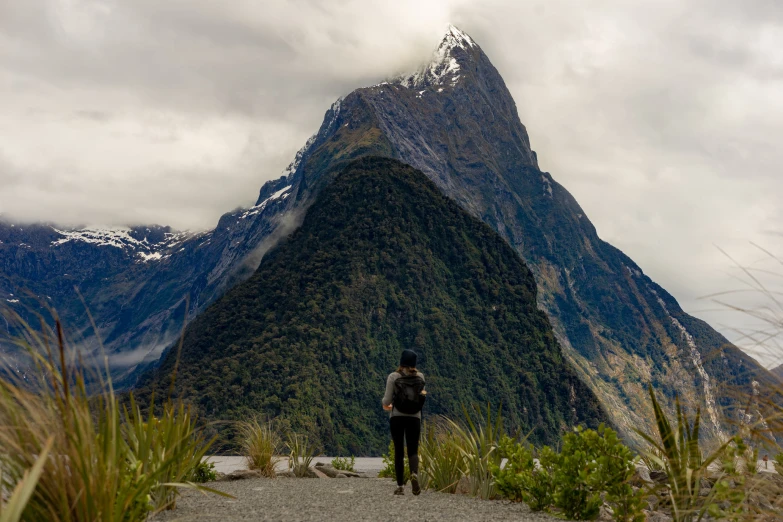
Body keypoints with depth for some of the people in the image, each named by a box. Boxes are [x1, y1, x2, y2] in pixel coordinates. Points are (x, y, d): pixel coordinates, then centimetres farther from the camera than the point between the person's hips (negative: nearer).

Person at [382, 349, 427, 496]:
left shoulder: (393, 377, -5)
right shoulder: (420, 376, 3)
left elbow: (387, 399, -5)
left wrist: (385, 405, 18)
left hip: (396, 417, -1)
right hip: (414, 417, 1)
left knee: (398, 451, 7)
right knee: (413, 451, 8)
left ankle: (400, 486, 4)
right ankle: (414, 474, -22)